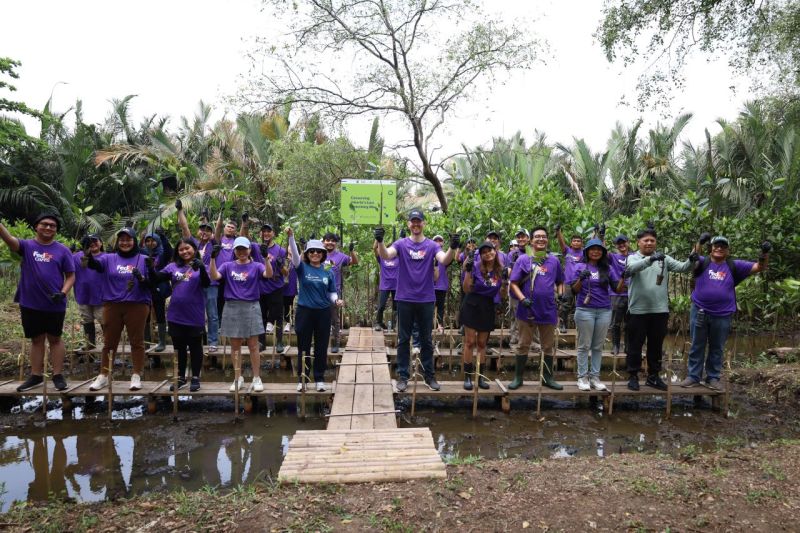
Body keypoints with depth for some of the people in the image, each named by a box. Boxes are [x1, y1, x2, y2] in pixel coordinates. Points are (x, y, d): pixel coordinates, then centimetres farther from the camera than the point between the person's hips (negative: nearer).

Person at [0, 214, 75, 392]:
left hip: (55, 305, -1)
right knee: (36, 340, 12)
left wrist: (63, 293, -14)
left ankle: (58, 375, 14)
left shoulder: (62, 250, 1)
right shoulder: (27, 246, 2)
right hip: (30, 304, 1)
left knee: (55, 339, 8)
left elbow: (71, 276, 1)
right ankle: (36, 376, 22)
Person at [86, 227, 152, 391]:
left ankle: (136, 376, 12)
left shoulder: (143, 259, 4)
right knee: (109, 342, 11)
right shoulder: (109, 258, 7)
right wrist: (88, 255, -34)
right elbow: (94, 264, -13)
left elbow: (151, 284, 1)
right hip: (112, 305, 2)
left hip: (137, 305, -2)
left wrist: (141, 278, -19)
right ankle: (103, 375, 22)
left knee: (137, 341, 4)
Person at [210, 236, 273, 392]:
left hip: (251, 307, -2)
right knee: (235, 345, 9)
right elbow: (214, 276, -10)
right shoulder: (228, 266, 6)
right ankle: (238, 378, 19)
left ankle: (257, 378, 11)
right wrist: (213, 258, -22)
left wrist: (266, 258, -32)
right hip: (232, 308, 2)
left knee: (253, 345, 2)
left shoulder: (256, 266, 1)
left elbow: (269, 274, -18)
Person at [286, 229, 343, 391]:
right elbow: (294, 254, -20)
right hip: (305, 311, -2)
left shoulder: (328, 272, 4)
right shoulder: (302, 268, -2)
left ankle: (319, 378, 19)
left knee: (321, 347, 7)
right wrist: (291, 236, -35)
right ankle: (302, 378, 18)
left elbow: (332, 292, 9)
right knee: (303, 347, 6)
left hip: (323, 312, 2)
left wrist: (336, 300, -13)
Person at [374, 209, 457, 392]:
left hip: (426, 300, 1)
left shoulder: (431, 245, 0)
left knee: (426, 340, 11)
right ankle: (403, 376, 18)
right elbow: (386, 255, -18)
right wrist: (380, 242, -39)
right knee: (403, 340, 7)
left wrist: (452, 248, -37)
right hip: (405, 299, 0)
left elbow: (444, 260, -16)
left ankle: (429, 375, 23)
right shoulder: (401, 244, -1)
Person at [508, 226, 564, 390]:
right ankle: (518, 377, 18)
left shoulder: (554, 260, 7)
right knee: (523, 345, 7)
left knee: (549, 346, 12)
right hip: (527, 309, -2)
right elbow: (514, 283, -4)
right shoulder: (523, 259, -1)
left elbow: (560, 282, 17)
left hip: (549, 310, 3)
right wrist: (522, 299, -18)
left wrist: (561, 295, -2)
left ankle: (548, 378, 25)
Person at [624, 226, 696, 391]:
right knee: (635, 345, 6)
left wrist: (691, 260, -25)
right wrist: (650, 259, -39)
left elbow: (682, 267, -3)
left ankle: (653, 375, 26)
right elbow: (631, 268, -24)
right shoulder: (633, 258, -2)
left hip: (660, 310, 3)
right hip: (638, 310, -3)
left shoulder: (664, 258, 7)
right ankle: (633, 376, 17)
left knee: (656, 346, 14)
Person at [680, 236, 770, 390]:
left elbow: (759, 267, 4)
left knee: (717, 349, 12)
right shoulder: (702, 263, 1)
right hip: (699, 312, -1)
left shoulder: (734, 266, 5)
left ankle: (713, 378, 24)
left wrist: (765, 254, -16)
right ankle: (693, 376, 19)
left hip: (723, 315, 1)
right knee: (697, 347, 9)